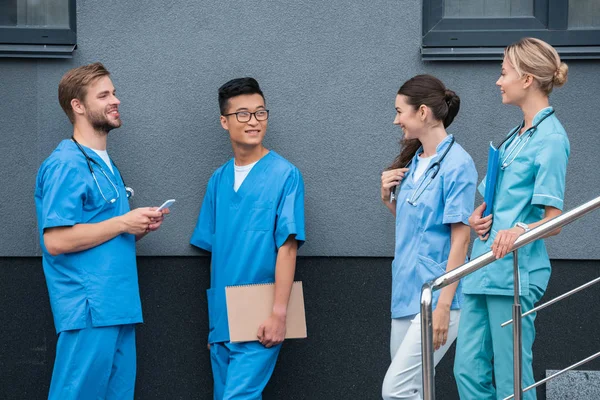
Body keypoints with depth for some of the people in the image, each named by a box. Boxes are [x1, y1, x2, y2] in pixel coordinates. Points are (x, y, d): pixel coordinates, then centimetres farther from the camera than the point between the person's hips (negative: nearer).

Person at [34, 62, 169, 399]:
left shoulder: (106, 165, 19)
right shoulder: (66, 165, -10)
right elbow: (56, 240, -18)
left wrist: (141, 227, 7)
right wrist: (122, 223, -14)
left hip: (119, 308, 9)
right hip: (89, 311, -9)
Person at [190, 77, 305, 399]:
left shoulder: (284, 175, -7)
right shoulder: (219, 179, 10)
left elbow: (287, 247, -12)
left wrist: (278, 313, -18)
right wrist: (214, 315, 13)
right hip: (222, 319, 6)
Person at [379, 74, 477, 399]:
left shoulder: (456, 163, -11)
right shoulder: (413, 162, 13)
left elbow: (460, 238, -15)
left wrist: (443, 306, -19)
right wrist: (388, 198, 4)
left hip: (436, 297, -8)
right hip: (406, 294, 8)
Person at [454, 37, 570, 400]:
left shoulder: (551, 138, -10)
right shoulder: (518, 134, 18)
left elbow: (553, 219, -14)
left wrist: (519, 230, -33)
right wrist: (479, 216, 5)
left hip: (515, 272, -9)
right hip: (484, 269, 9)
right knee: (469, 369, 7)